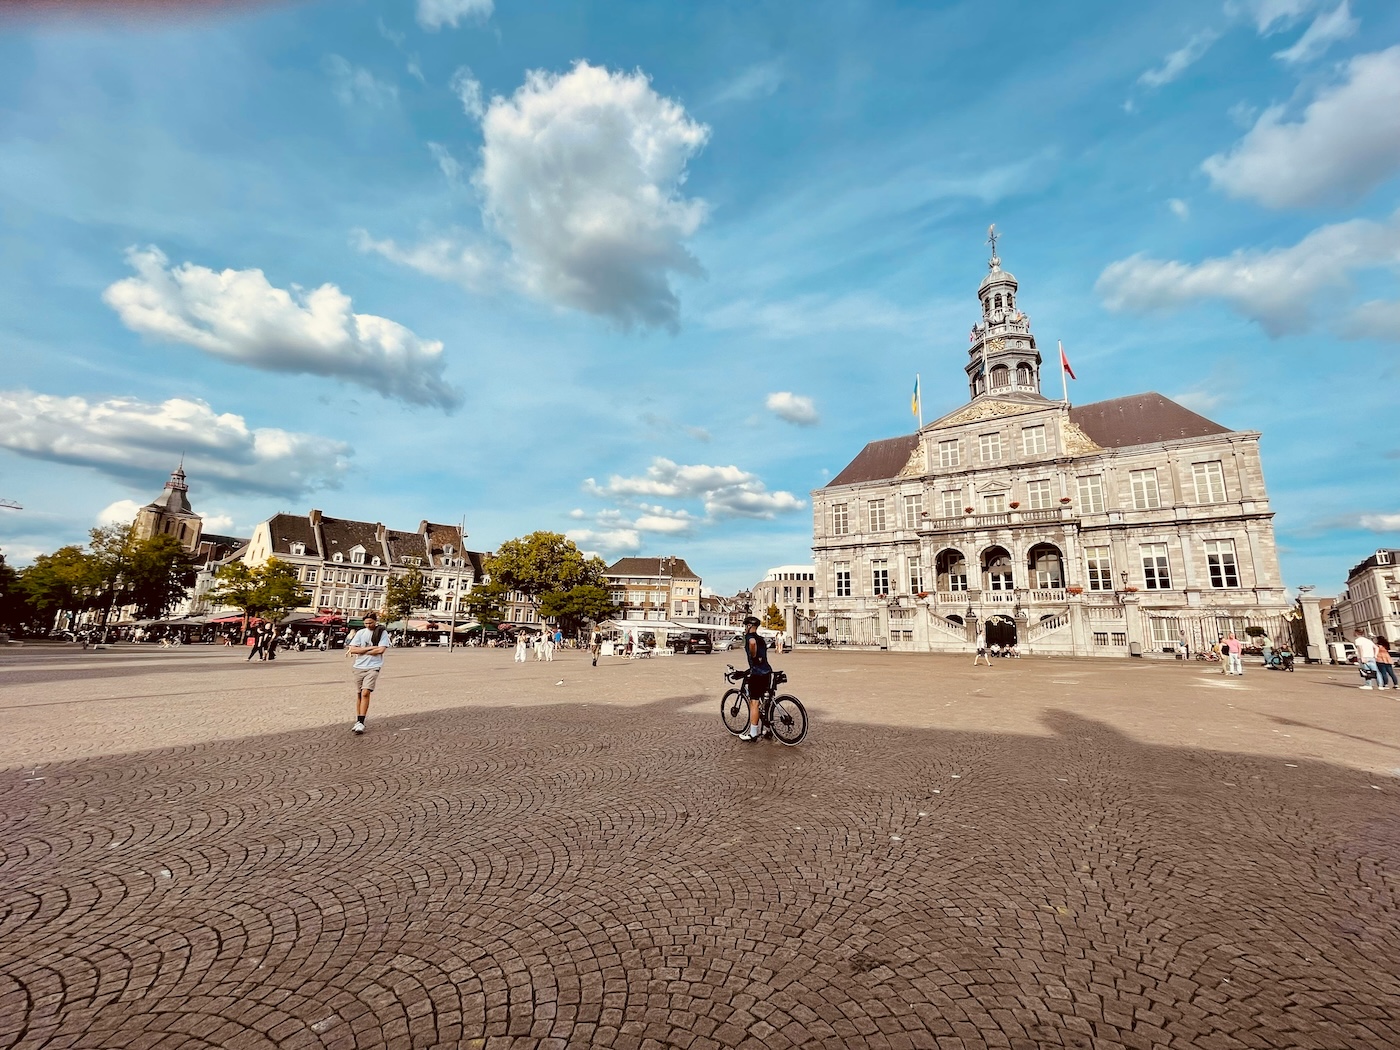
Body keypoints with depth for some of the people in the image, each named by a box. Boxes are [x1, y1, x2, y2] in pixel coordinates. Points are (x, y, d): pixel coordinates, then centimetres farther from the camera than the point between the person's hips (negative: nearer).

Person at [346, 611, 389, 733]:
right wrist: (370, 648, -10)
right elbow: (352, 649, -3)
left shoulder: (381, 633, -2)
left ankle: (361, 723, -10)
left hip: (373, 668, -3)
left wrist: (360, 651, -6)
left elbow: (381, 650, -12)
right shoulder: (360, 633, 6)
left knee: (365, 693, -14)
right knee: (358, 694, 9)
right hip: (359, 667, 4)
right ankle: (358, 721, 19)